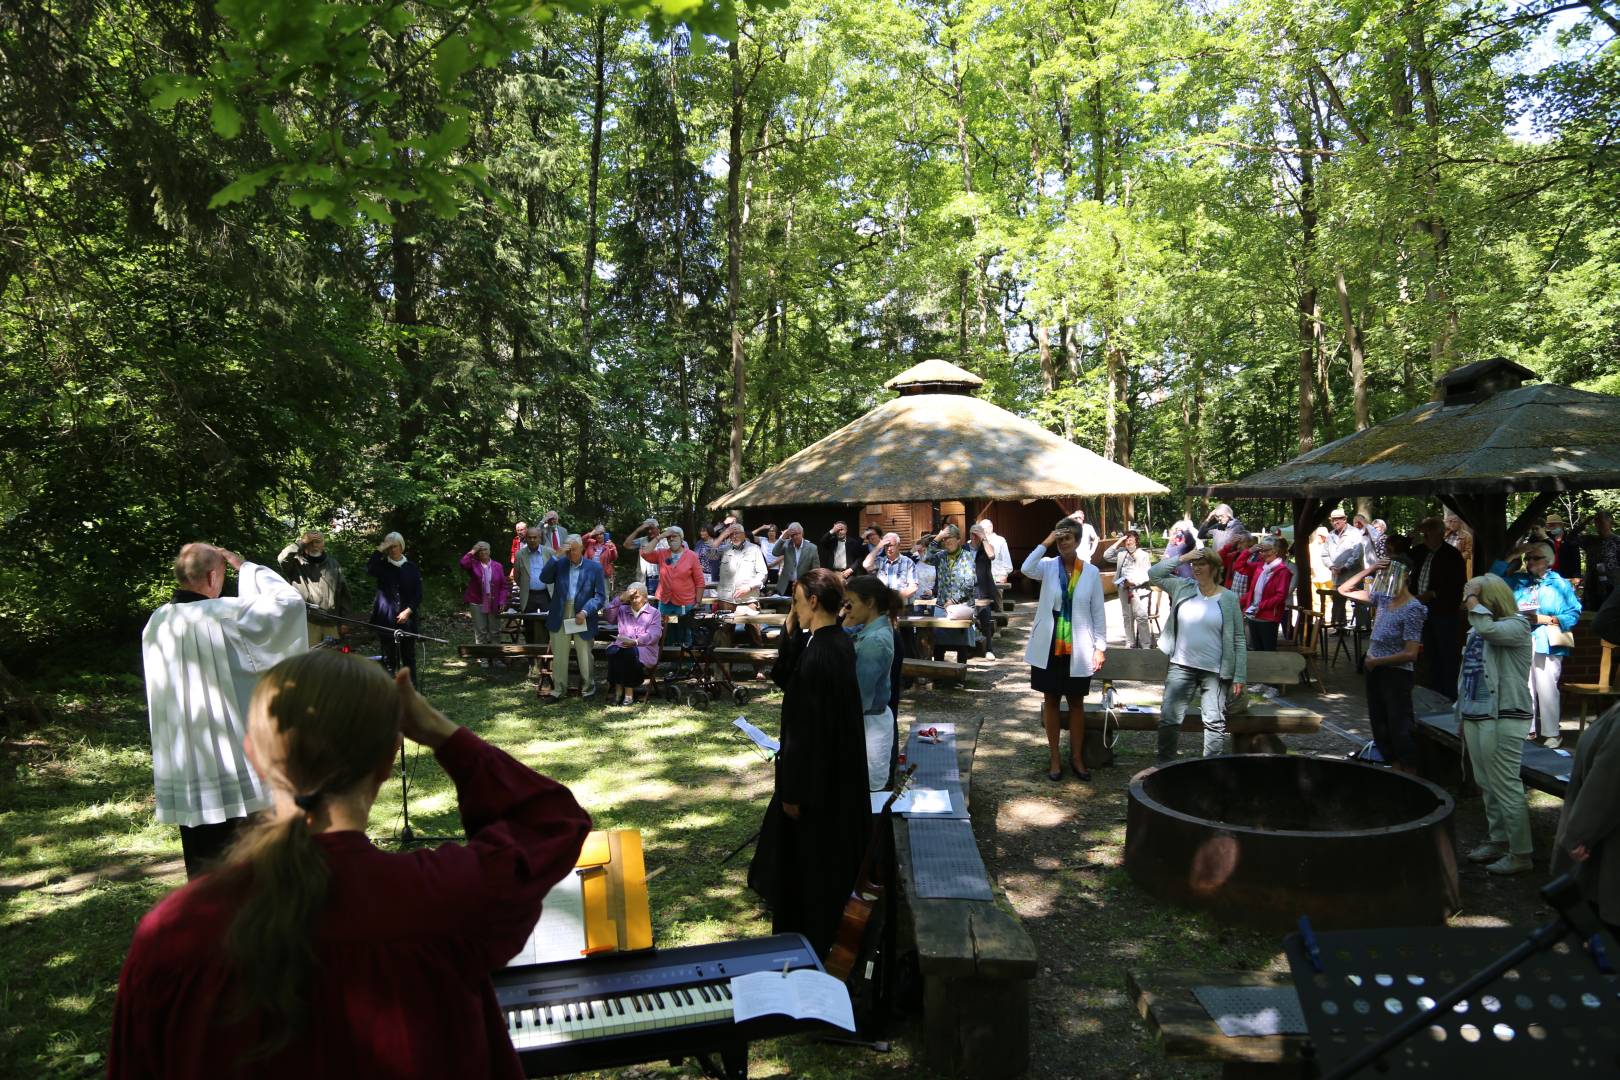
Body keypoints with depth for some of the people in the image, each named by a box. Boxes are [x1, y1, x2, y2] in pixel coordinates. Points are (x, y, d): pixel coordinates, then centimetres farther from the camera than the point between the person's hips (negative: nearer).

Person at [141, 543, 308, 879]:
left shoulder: (156, 623, 5)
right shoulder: (225, 615, -16)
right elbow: (289, 601, -14)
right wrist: (246, 567, -3)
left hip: (181, 775, 6)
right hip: (232, 773, -6)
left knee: (201, 874, 16)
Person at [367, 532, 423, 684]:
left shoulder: (411, 568, 7)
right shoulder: (382, 566, 6)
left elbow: (418, 593, 5)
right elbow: (369, 569, -19)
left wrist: (409, 611, -7)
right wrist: (379, 551, -14)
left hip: (407, 619, 1)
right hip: (386, 620, -1)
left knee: (409, 655, 5)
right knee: (388, 656, 0)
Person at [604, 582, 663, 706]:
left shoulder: (653, 612, 15)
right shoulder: (622, 610, 28)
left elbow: (655, 634, -2)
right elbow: (609, 617, 6)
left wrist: (635, 641, -19)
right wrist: (620, 600, -3)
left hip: (644, 650, -3)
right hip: (622, 646, 3)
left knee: (629, 652, -37)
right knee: (612, 651, -33)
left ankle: (629, 693, -31)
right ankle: (617, 690, -28)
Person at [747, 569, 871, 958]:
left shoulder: (816, 656, -28)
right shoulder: (840, 642, 0)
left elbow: (805, 729, -24)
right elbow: (786, 678, 6)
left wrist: (793, 791, -17)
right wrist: (791, 630, -5)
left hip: (815, 776, -9)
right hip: (839, 771, 9)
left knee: (808, 861, 9)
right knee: (830, 859, 24)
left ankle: (807, 944, 26)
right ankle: (827, 932, 42)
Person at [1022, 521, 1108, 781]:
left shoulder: (1091, 572, 0)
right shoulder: (1048, 566, -2)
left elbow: (1098, 612, 2)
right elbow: (1026, 569, -25)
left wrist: (1101, 647, -2)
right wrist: (1046, 542, -20)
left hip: (1078, 649, 0)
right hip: (1049, 647, 0)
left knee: (1076, 702, 10)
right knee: (1051, 701, 8)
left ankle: (1077, 757, 21)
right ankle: (1054, 757, 18)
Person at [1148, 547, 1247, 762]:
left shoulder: (1228, 599, 0)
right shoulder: (1183, 588, 7)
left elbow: (1238, 640, 0)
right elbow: (1154, 574, 5)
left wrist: (1239, 677, -5)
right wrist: (1181, 558, -3)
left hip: (1214, 672, -2)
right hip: (1181, 667, 2)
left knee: (1215, 722, -1)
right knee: (1169, 718, 1)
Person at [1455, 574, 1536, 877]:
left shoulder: (1516, 626, -9)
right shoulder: (1476, 630, 14)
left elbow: (1488, 629, -33)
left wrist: (1472, 598, -17)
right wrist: (1462, 716, 19)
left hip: (1502, 719, -8)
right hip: (1475, 717, 8)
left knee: (1506, 788, -5)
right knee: (1486, 786, 16)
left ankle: (1520, 854, 4)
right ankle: (1498, 841, 28)